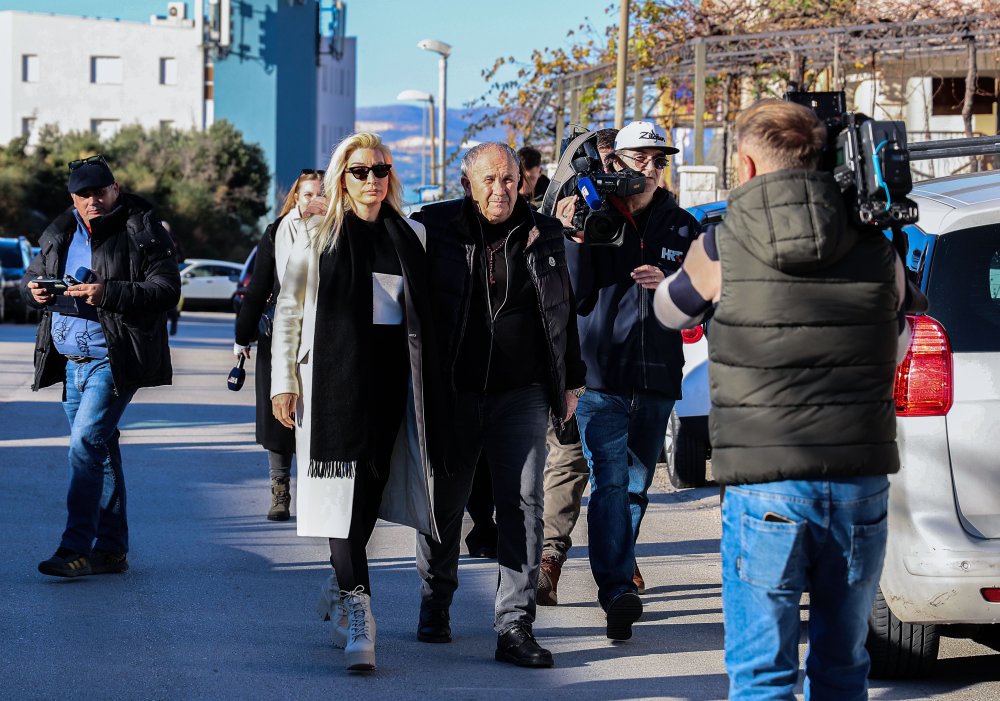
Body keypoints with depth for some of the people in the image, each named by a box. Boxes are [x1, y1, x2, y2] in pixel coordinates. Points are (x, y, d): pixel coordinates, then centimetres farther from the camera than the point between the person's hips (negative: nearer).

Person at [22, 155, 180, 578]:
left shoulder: (142, 231, -8)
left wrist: (107, 293, -27)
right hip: (71, 363, 7)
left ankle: (76, 549, -16)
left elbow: (167, 290, -15)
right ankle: (111, 550, 18)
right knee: (101, 452, 12)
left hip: (113, 363, -7)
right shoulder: (61, 233, 11)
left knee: (86, 445, -16)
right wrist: (34, 290, -5)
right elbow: (31, 277, 20)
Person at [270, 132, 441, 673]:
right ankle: (357, 613, -16)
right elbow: (288, 312, 4)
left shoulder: (411, 237, 11)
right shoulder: (317, 238, 2)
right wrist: (283, 383, -3)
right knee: (346, 488, -11)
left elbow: (428, 314, 15)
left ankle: (343, 593, 24)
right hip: (335, 377, -3)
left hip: (392, 376, 3)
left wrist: (430, 384, 10)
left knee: (373, 487, 6)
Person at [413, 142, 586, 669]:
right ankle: (435, 606, 31)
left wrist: (570, 382, 17)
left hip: (522, 396, 1)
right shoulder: (436, 228, -1)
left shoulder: (544, 235, 6)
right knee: (443, 505, 10)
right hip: (451, 393, -1)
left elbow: (562, 312, 16)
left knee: (523, 506, -5)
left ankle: (514, 626, -5)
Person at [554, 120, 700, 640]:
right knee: (610, 480, -13)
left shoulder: (682, 226, 10)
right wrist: (574, 241, -17)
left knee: (636, 483, 13)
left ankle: (619, 562, 30)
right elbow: (577, 298, -4)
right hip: (601, 374, -4)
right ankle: (617, 591, -19)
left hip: (657, 376, 4)